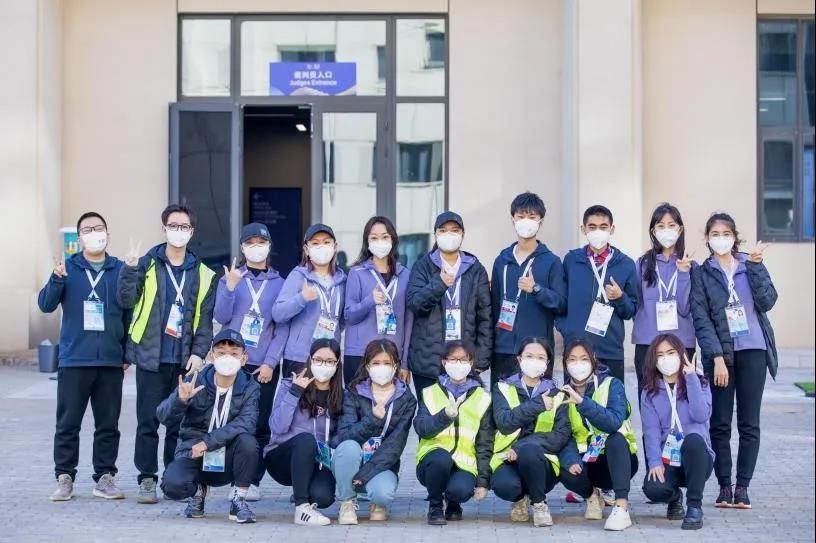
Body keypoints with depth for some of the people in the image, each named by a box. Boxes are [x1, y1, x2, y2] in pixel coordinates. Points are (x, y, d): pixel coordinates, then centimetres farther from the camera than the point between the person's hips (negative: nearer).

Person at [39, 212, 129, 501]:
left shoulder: (121, 270, 5)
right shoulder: (67, 268, 4)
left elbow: (129, 314, 8)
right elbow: (46, 305, -3)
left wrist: (128, 354, 4)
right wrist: (57, 279, -21)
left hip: (111, 362, 1)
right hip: (73, 361, -1)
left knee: (108, 424, 5)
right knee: (68, 423, 2)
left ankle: (105, 477, 13)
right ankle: (64, 478, 10)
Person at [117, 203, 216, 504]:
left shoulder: (203, 274, 8)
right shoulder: (147, 265, 4)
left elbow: (205, 318, 7)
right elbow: (127, 300, -5)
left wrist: (199, 352, -3)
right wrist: (130, 268, -18)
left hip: (185, 360, 1)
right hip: (151, 356, -1)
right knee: (148, 421, 1)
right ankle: (147, 479, 10)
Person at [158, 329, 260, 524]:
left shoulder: (250, 388, -5)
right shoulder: (196, 381, -6)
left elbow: (246, 423, -21)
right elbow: (165, 418, -11)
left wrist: (209, 442, -30)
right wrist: (180, 400, -33)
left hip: (228, 460, 0)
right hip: (193, 453, 0)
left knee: (247, 441, -31)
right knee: (172, 484, -31)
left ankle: (239, 500, -9)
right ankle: (197, 491, 8)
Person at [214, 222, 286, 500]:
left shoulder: (279, 283, 7)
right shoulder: (230, 277, 7)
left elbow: (282, 328, 3)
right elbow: (221, 317, -2)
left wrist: (270, 362, -7)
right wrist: (230, 288, -16)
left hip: (265, 365, 0)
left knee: (261, 425, -1)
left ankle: (253, 481, 6)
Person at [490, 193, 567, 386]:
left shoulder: (551, 261, 2)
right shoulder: (502, 260, 12)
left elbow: (562, 304, -4)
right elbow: (494, 304, 15)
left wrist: (537, 289, -20)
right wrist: (489, 344, 10)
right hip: (503, 349, 3)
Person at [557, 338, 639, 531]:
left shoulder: (612, 385, -10)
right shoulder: (563, 393, 1)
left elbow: (615, 422, -29)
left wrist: (582, 402, -40)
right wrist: (570, 459, -28)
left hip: (617, 459, -2)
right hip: (585, 461, 2)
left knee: (616, 438, -35)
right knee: (567, 472, -31)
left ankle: (622, 508, -39)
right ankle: (592, 495, 4)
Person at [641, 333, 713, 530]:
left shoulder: (699, 384, 6)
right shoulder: (650, 393, 7)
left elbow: (701, 415, -15)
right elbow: (651, 430, -6)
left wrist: (691, 378, -13)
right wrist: (655, 462, -21)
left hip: (696, 457, -1)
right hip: (666, 461, 1)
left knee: (693, 439, -37)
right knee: (653, 488, -32)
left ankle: (694, 507, -24)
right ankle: (674, 497, 8)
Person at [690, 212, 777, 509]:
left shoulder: (751, 265, 8)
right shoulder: (701, 273, 4)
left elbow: (767, 301, -5)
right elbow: (701, 319, -3)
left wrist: (755, 265, -12)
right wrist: (717, 357, -12)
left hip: (753, 351, 1)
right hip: (719, 354, -1)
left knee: (749, 423, 1)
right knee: (720, 423, -1)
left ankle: (743, 486, 7)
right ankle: (724, 486, 7)